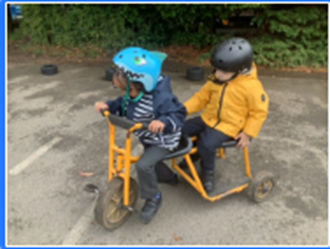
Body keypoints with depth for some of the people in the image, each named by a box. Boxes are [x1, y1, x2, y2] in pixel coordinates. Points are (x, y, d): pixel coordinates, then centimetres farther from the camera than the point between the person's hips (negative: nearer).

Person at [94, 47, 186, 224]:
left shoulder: (160, 97, -35)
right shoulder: (132, 94, -10)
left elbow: (178, 115, -33)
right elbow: (123, 105, 5)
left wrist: (163, 122, -52)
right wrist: (108, 106, -12)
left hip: (163, 141, -9)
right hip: (147, 138, 9)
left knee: (143, 165, -25)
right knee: (150, 163, 29)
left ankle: (153, 198, 0)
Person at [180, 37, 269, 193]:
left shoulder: (252, 86, -17)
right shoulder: (216, 80, 0)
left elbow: (259, 112, -9)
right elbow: (202, 97, 8)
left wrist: (248, 133, -14)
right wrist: (184, 109, -4)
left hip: (228, 126, -6)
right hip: (209, 118, 7)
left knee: (207, 144, -31)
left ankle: (208, 172, 2)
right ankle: (195, 153, 25)